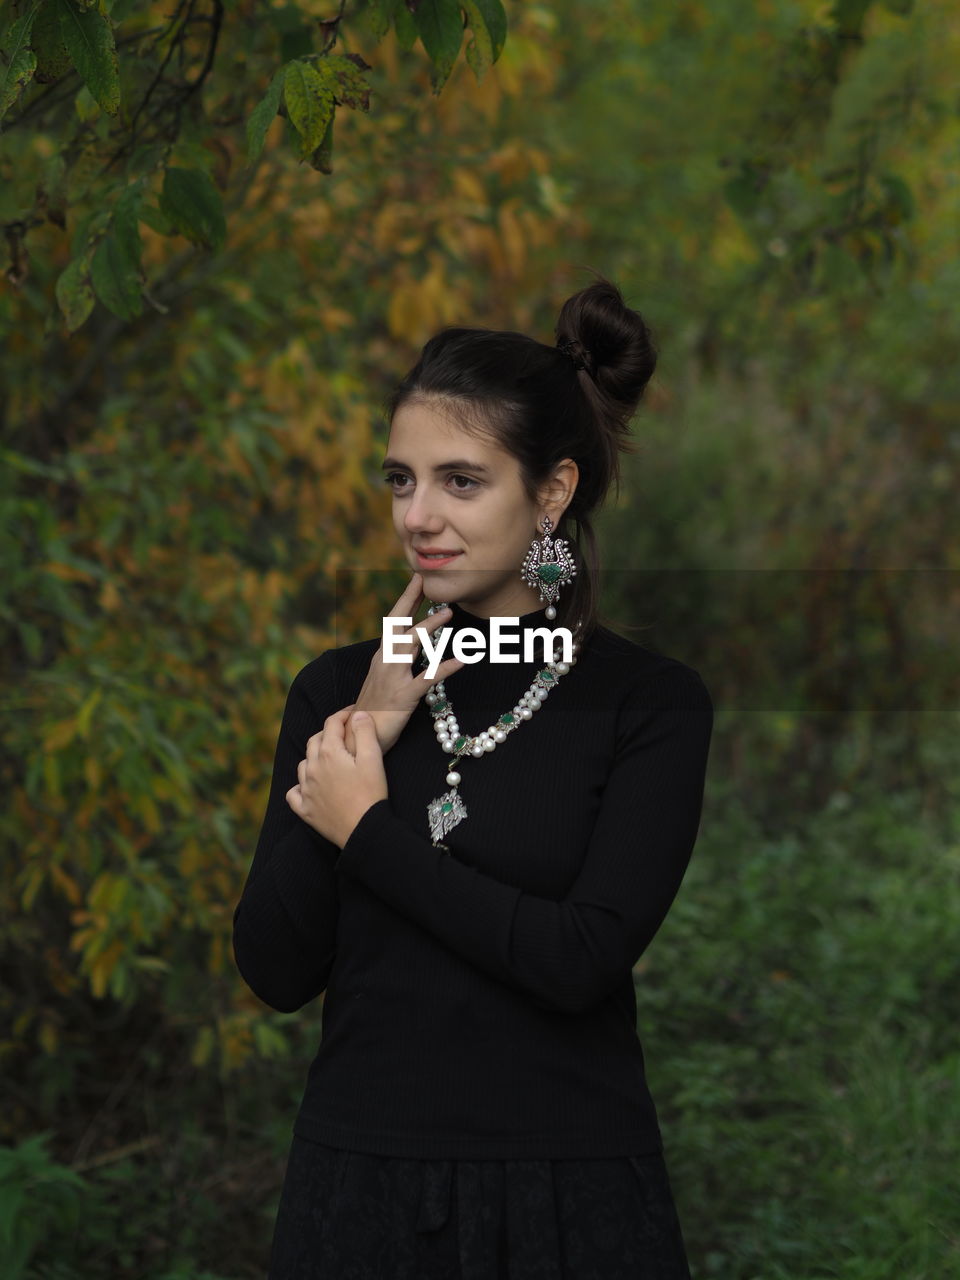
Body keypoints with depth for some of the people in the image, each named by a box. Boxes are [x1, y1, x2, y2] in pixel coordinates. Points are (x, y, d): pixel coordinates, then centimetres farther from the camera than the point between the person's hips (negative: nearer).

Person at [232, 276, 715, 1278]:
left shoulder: (651, 702, -5)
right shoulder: (338, 691, 4)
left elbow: (584, 958, -17)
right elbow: (275, 969, -2)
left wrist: (368, 829, -9)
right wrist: (369, 737, -9)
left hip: (571, 1197, -2)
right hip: (360, 1186, 3)